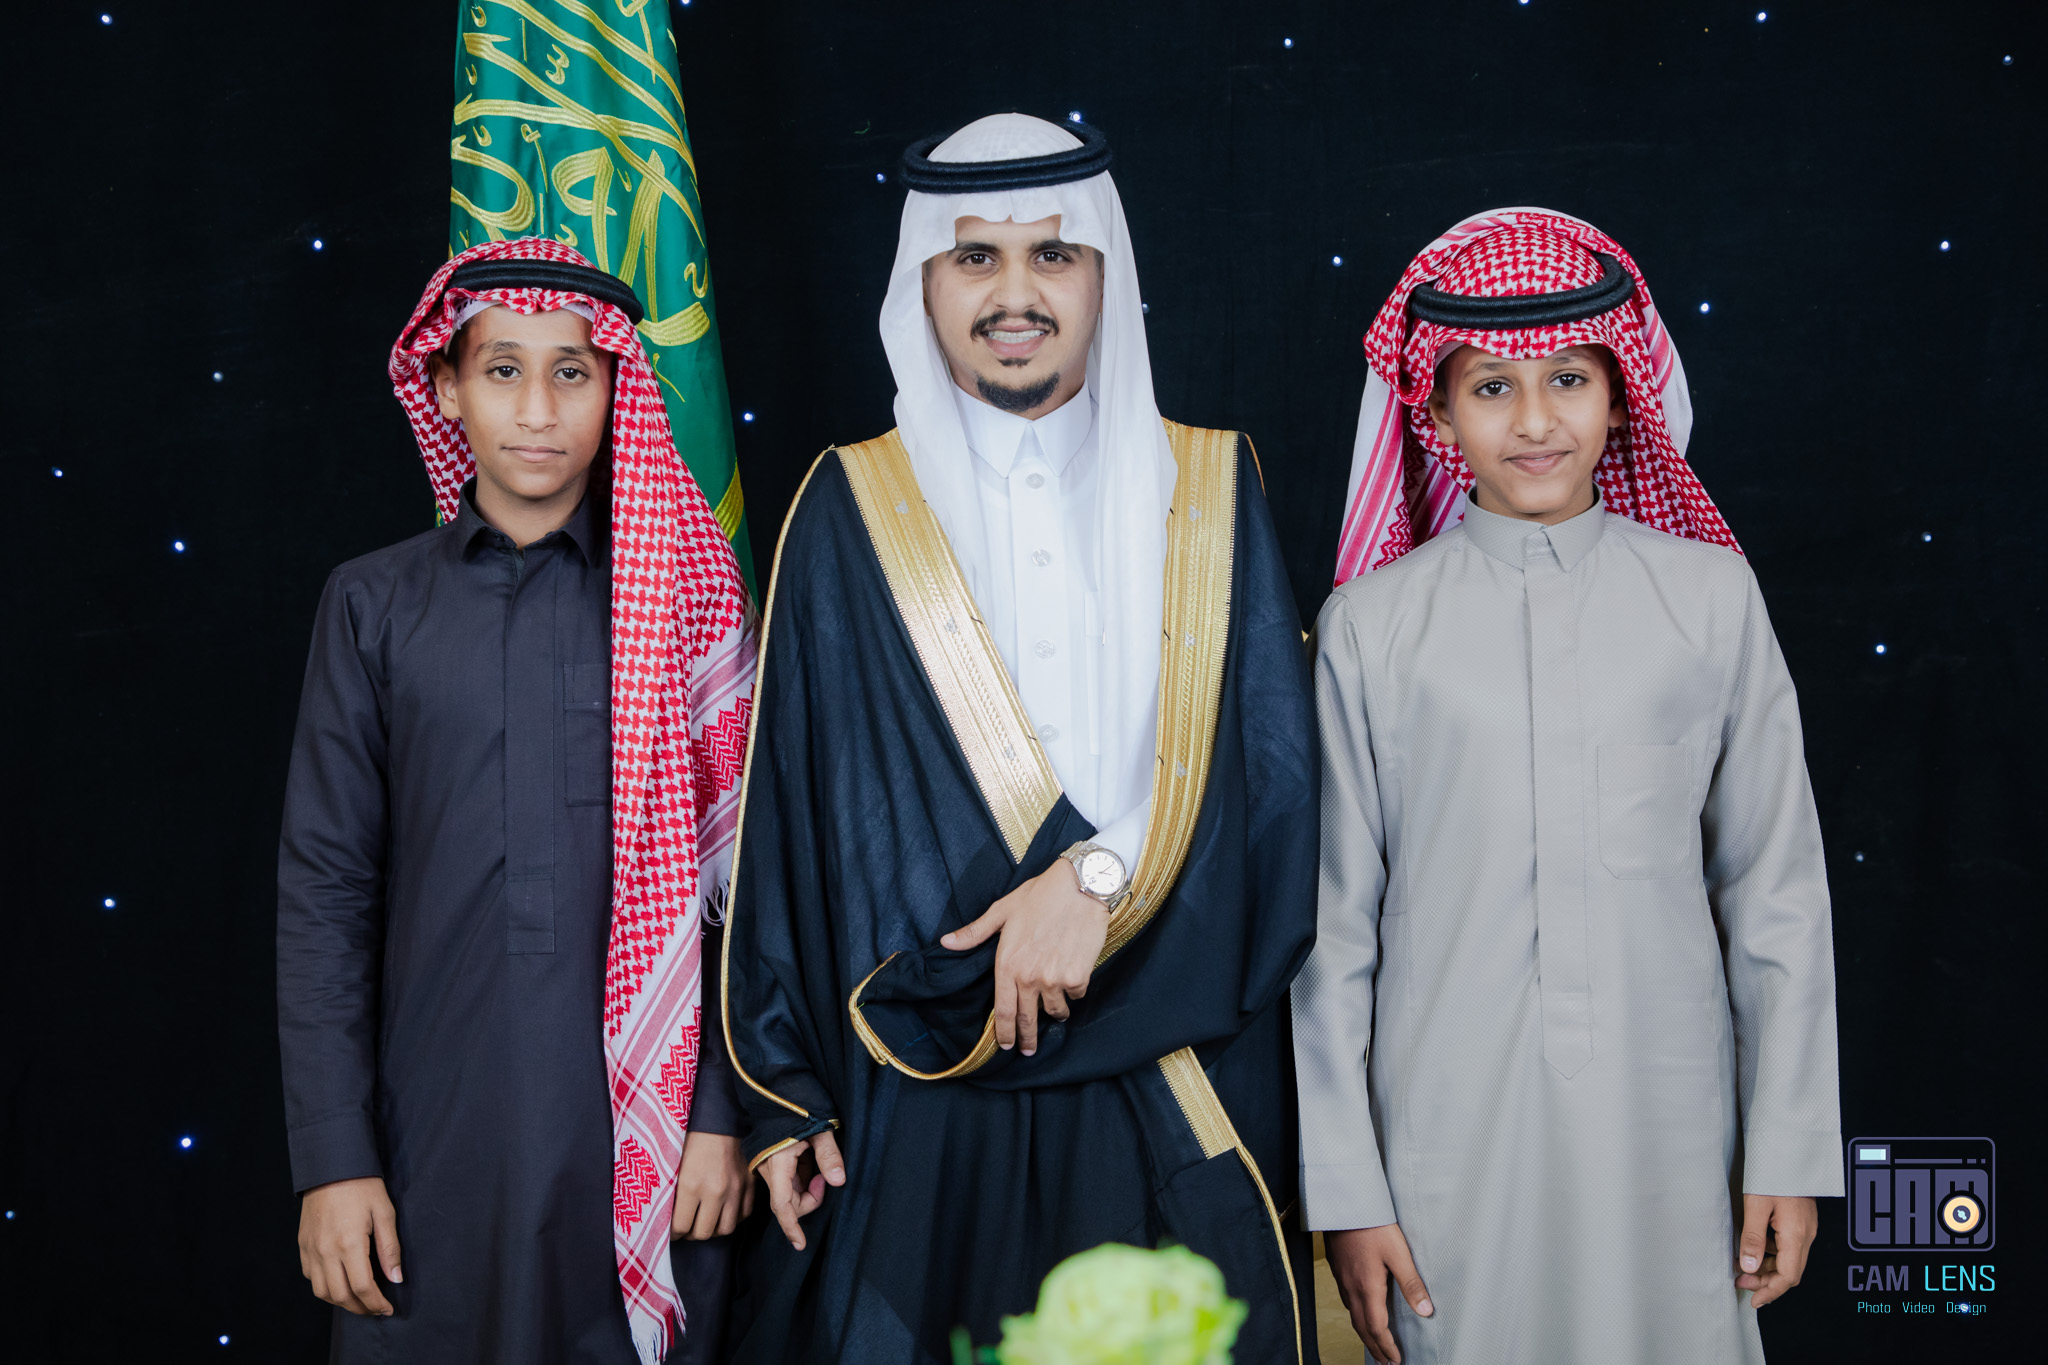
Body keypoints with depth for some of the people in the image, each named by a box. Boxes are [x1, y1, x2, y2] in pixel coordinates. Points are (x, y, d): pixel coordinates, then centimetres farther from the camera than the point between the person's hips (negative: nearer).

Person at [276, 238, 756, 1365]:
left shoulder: (686, 598, 1)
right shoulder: (375, 606, 3)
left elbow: (741, 875, 1)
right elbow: (324, 891, 2)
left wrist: (723, 1115, -3)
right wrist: (332, 1157, -2)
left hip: (642, 1138, -1)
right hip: (437, 1135, 1)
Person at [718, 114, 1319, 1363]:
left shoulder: (1205, 491, 5)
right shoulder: (854, 510, 3)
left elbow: (1276, 770, -3)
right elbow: (787, 810, 2)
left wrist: (1104, 873, -18)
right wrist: (784, 1088, -1)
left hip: (1175, 1102, 1)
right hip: (921, 1092, -1)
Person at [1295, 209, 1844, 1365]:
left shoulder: (1711, 596, 1)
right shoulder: (1371, 626, -1)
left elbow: (1777, 889, 4)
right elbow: (1334, 922, 1)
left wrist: (1792, 1153, 3)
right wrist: (1345, 1190, 0)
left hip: (1667, 1132, 1)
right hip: (1447, 1139, 0)